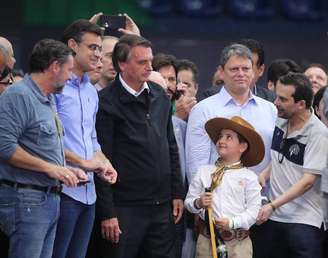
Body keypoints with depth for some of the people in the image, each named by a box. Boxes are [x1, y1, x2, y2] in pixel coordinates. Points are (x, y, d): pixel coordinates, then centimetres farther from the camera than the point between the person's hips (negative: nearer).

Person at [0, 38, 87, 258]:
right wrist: (49, 167, -18)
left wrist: (65, 169, 11)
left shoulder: (49, 100, 18)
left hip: (50, 197, 9)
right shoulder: (19, 95, -11)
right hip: (25, 198, -9)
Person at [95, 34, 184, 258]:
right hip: (125, 208, -6)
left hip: (162, 206, 6)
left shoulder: (159, 95, 11)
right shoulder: (107, 102, -9)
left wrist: (177, 193, 13)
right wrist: (107, 212, -13)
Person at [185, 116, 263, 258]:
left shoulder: (249, 177, 1)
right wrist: (198, 203, -13)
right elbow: (189, 200, 9)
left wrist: (232, 222, -17)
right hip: (206, 239, 2)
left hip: (238, 242, -2)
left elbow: (253, 210, -5)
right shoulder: (204, 171, 8)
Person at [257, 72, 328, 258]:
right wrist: (263, 176, 2)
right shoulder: (281, 122, 6)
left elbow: (308, 181, -18)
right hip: (275, 218, 7)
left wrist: (272, 205, -21)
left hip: (305, 221, -7)